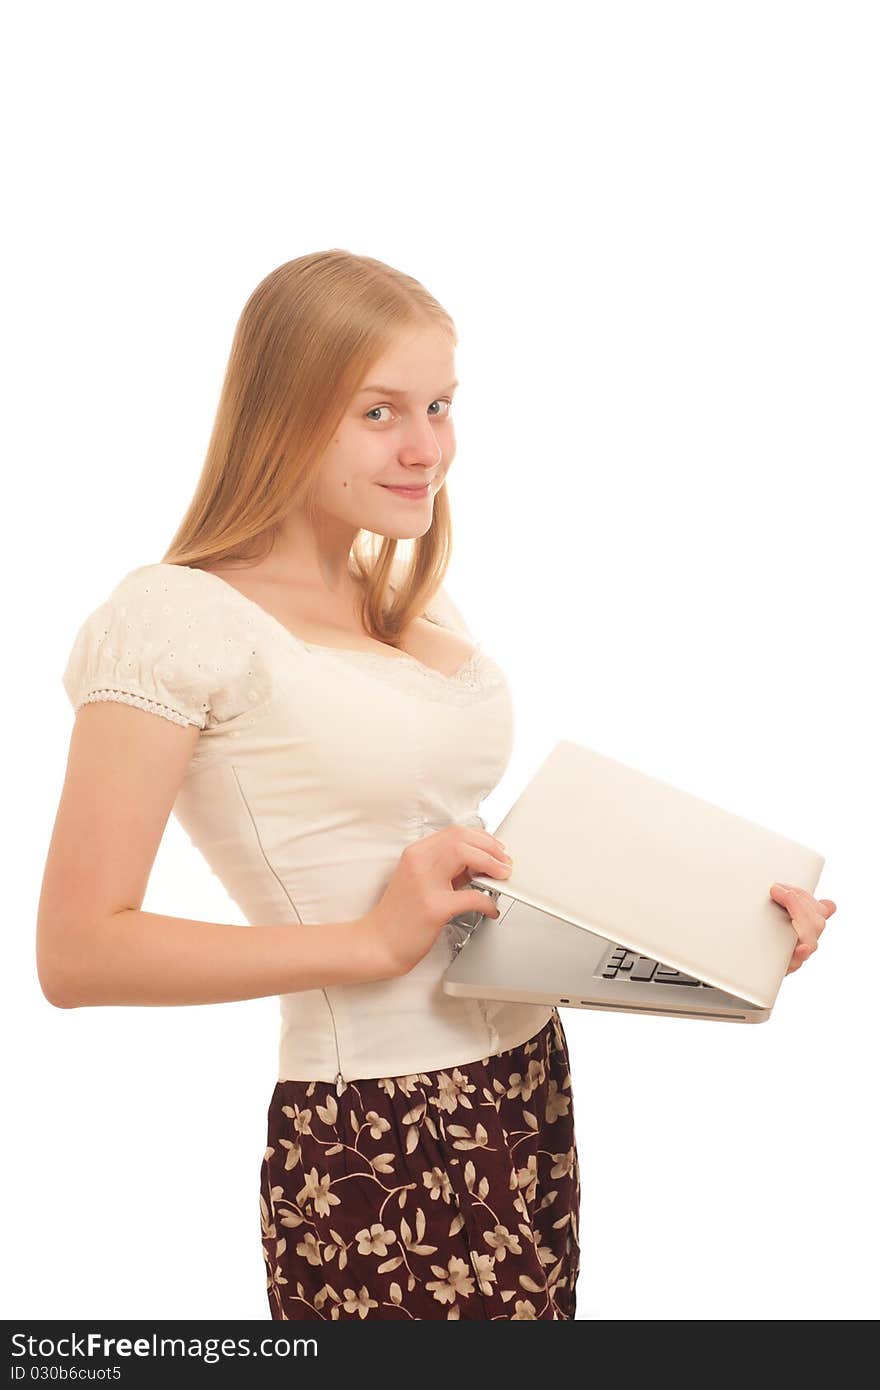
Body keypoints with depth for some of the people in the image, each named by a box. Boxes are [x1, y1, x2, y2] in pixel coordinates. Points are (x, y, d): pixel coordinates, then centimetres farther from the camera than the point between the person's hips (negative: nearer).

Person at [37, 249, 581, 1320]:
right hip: (371, 1145, -7)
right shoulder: (179, 618, -11)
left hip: (533, 1092, 8)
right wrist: (373, 941, -21)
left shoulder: (421, 602, 13)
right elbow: (77, 954, -15)